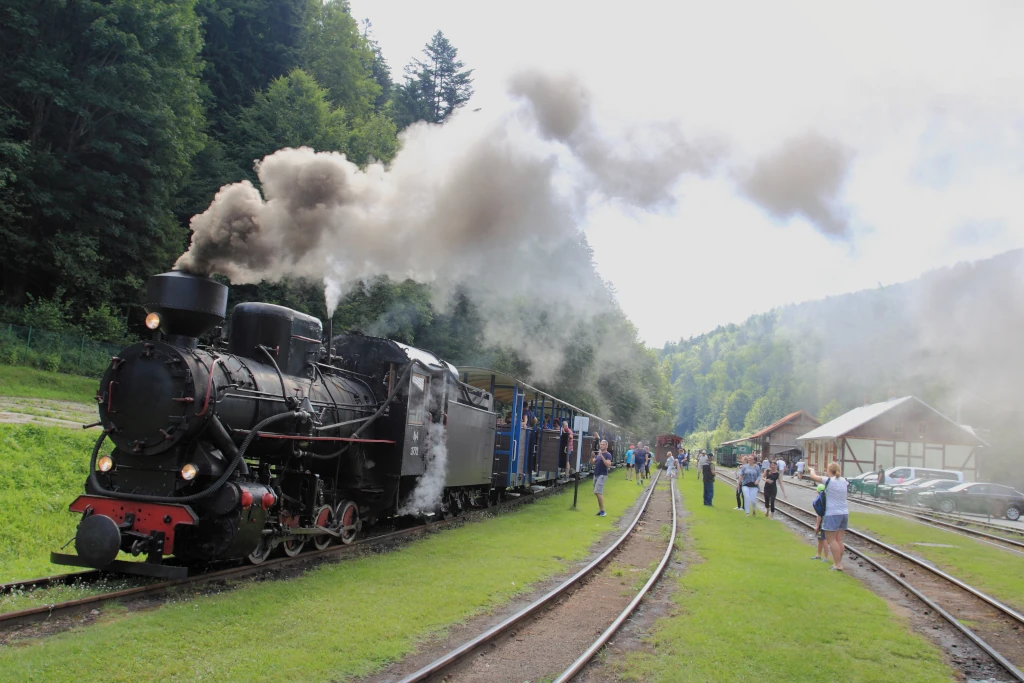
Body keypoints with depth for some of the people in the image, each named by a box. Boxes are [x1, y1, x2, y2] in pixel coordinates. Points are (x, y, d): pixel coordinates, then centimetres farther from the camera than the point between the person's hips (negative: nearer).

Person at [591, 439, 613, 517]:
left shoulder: (608, 455, -5)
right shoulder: (597, 454, 17)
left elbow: (608, 465, -18)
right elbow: (591, 464, 12)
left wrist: (602, 457, -24)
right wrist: (592, 457, -5)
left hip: (602, 475, -7)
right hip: (596, 475, 7)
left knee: (598, 492, -16)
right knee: (599, 493, 9)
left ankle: (602, 510, -12)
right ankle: (600, 510, 13)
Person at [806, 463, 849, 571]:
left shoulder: (829, 481, -12)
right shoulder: (844, 481, 5)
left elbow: (813, 476, -4)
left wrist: (812, 470, 17)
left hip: (832, 514, -6)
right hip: (844, 513, 6)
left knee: (831, 540, -2)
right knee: (839, 540, 11)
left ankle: (838, 564, -5)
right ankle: (839, 562, 15)